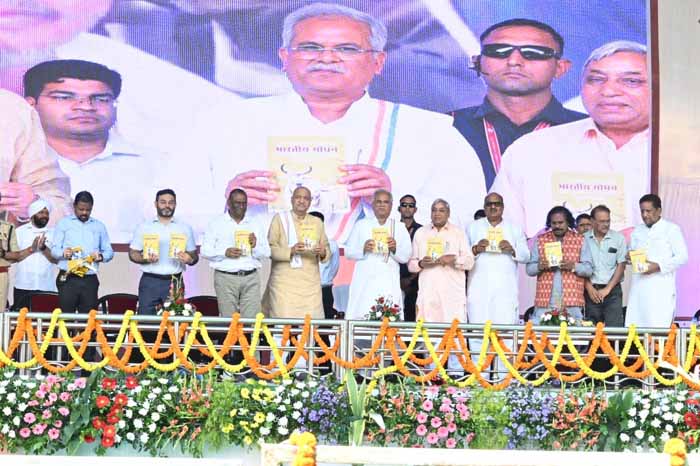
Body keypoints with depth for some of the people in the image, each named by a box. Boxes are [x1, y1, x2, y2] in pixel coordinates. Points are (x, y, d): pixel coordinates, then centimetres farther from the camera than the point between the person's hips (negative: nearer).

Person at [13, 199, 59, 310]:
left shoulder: (53, 234, 9)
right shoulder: (20, 231, 8)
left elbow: (56, 259, 1)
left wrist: (44, 248, -15)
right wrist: (31, 249, -14)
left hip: (47, 288, 1)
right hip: (23, 287, 0)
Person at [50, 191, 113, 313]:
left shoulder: (99, 226, 16)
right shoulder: (64, 223, 8)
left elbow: (109, 251, 14)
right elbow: (54, 249, 2)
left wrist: (101, 256, -9)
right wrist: (63, 253, -21)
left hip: (90, 280, 2)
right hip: (68, 279, -2)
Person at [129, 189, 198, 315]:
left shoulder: (185, 228, 10)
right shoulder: (144, 227, 7)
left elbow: (194, 256, 11)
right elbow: (133, 254, 8)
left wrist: (190, 259, -13)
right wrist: (145, 258, -14)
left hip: (175, 282, 1)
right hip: (150, 282, -1)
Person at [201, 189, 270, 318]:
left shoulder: (256, 225, 14)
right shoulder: (216, 224, 6)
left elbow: (266, 253, 11)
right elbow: (205, 251, 1)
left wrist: (255, 247, -10)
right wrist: (225, 253, -14)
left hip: (251, 278, 2)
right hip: (226, 278, -2)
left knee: (252, 319, -5)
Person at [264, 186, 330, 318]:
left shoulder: (317, 222, 16)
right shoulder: (280, 219, 5)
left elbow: (327, 249, 15)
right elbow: (270, 248, -4)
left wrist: (323, 253, -8)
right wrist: (291, 251, -19)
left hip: (311, 284, 3)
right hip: (284, 283, -3)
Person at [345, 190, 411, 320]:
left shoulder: (400, 228, 12)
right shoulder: (361, 225, 12)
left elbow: (406, 257, 5)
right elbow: (348, 252, 6)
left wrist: (395, 248, -15)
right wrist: (363, 248, -13)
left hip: (388, 283, 0)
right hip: (364, 282, 0)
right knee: (361, 317, -8)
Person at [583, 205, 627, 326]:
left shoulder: (618, 238, 3)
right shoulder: (584, 239, 4)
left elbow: (621, 265, 0)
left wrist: (607, 289, -6)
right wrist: (590, 288, -6)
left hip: (613, 290, -1)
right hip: (591, 290, 1)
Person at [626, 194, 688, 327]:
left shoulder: (671, 229, 0)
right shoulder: (637, 231, 17)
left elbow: (682, 257, -5)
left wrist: (658, 266, -17)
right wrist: (630, 256, -2)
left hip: (661, 289, -5)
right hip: (639, 287, 5)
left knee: (659, 329, -10)